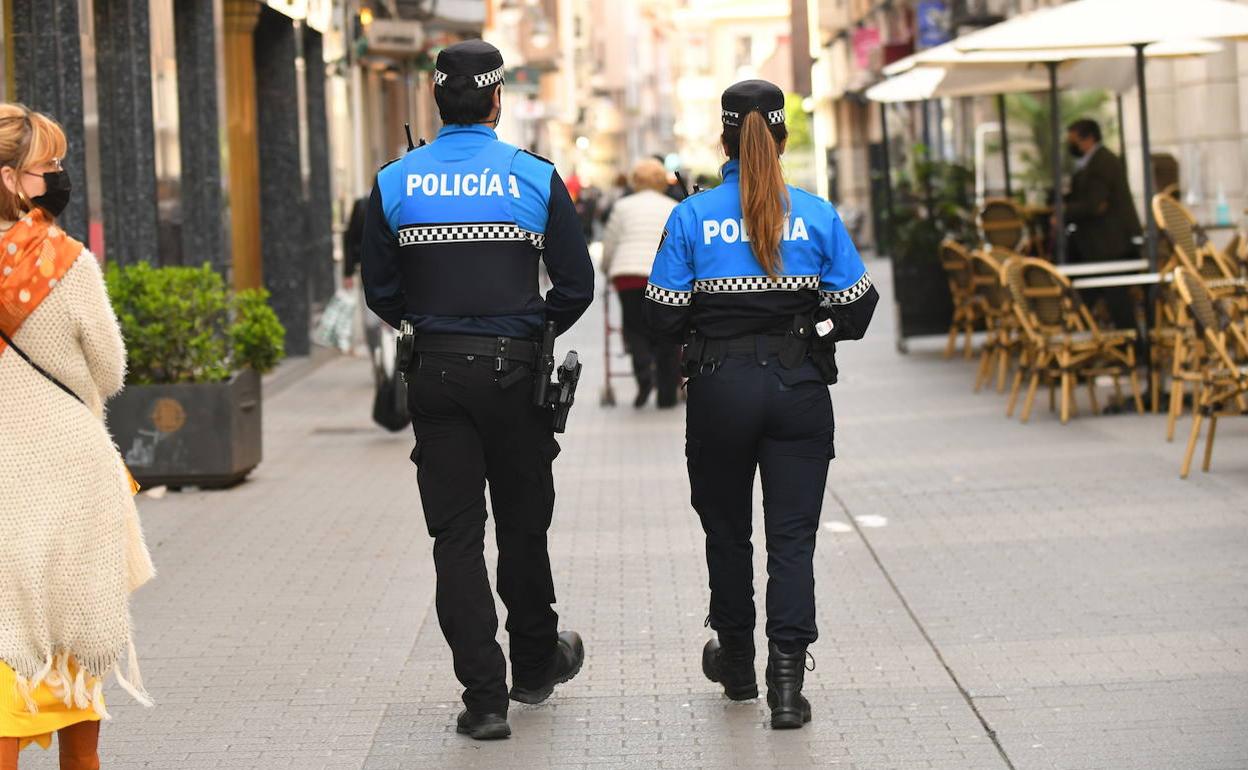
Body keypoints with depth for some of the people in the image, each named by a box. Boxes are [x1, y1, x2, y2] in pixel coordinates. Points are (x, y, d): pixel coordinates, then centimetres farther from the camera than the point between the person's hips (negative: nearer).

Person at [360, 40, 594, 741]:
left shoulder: (396, 183, -1)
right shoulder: (537, 178, -4)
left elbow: (381, 294, 3)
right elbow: (577, 286, -3)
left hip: (436, 370, 1)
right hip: (515, 369, 0)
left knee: (456, 536, 2)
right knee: (522, 524, 16)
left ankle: (485, 697, -2)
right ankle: (536, 664, 34)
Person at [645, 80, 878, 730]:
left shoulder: (691, 217, -4)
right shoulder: (817, 215, -2)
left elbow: (665, 314, -4)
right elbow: (855, 309, -2)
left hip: (719, 388, 0)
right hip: (800, 387, 0)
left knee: (726, 528, 17)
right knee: (793, 535, 2)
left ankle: (736, 661, 32)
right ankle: (787, 682, -8)